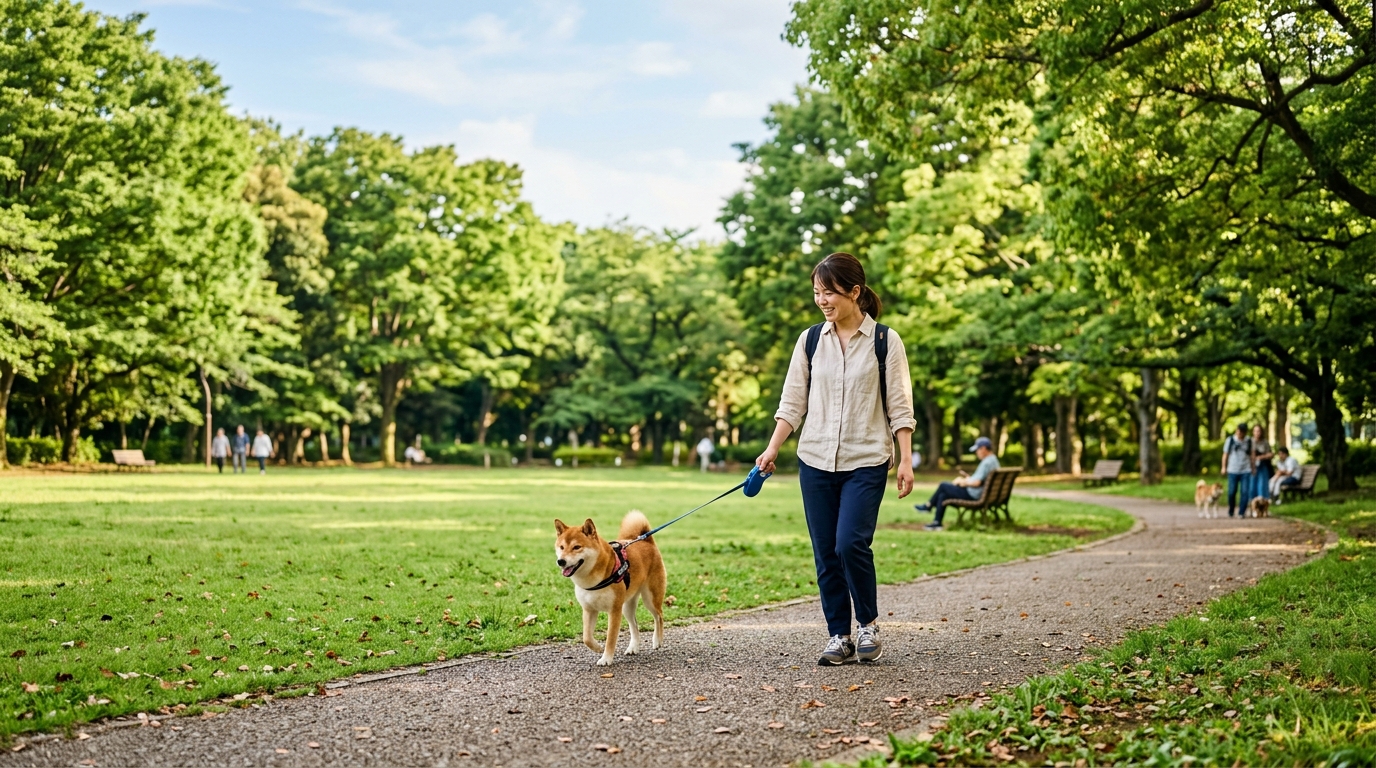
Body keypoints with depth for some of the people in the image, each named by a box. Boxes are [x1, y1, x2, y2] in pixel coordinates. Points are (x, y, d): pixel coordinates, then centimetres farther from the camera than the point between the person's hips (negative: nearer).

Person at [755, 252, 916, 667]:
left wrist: (906, 460, -7)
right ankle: (839, 638, 14)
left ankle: (869, 624, 7)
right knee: (825, 553, 4)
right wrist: (772, 449, -5)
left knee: (851, 543, -16)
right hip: (816, 461, 4)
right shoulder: (810, 340, 7)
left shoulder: (884, 340, -2)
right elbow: (792, 402, 6)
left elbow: (899, 407, -1)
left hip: (866, 462, -4)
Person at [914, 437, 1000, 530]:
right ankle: (937, 522, 17)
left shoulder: (987, 463, -23)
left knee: (943, 486, 2)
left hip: (973, 495, -10)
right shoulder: (994, 460, 10)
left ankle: (928, 506, 22)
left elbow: (977, 483, -27)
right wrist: (968, 479, 9)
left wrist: (965, 482, -9)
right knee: (943, 495, 13)